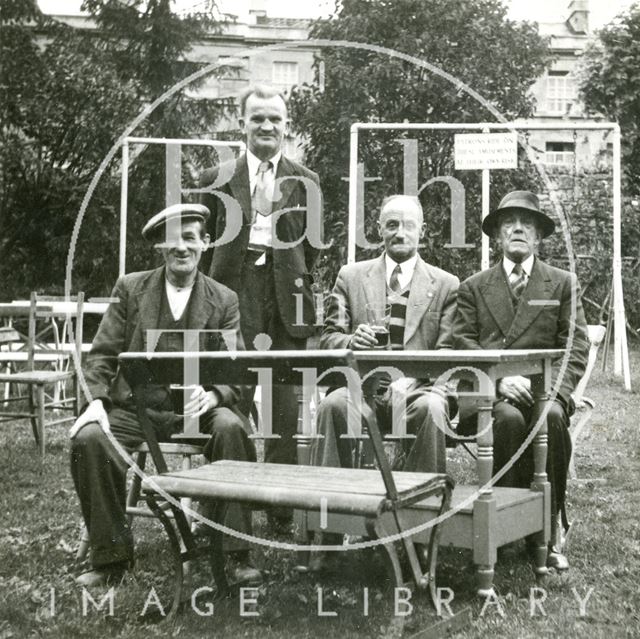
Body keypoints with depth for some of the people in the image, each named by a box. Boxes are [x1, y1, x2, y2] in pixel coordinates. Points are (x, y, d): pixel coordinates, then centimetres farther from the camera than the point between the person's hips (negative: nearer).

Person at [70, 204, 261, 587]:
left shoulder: (224, 301, 7)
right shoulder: (130, 288, 8)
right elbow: (103, 354, 7)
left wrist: (212, 396, -21)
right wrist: (96, 401, -11)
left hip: (196, 408, -1)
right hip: (136, 407, 1)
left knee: (232, 428, -32)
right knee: (88, 439, -26)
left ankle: (237, 554, -19)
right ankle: (110, 557, -9)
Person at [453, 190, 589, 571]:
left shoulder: (563, 284, 14)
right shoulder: (474, 287, 16)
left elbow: (576, 349, 6)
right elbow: (465, 344, 5)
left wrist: (548, 387, -14)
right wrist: (501, 380, -14)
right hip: (492, 392, 0)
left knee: (551, 417, -34)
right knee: (510, 418, -34)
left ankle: (550, 530, -23)